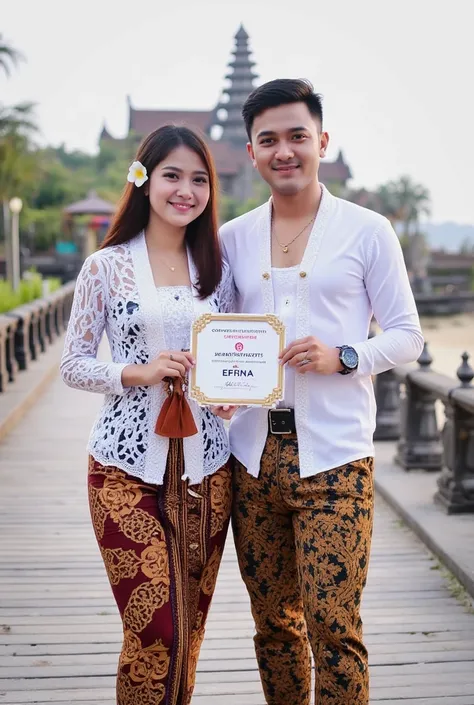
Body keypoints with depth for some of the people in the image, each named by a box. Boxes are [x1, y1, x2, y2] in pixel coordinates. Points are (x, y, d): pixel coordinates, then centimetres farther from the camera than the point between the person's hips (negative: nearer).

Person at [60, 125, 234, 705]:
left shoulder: (217, 268, 9)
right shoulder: (106, 267, -1)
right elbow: (72, 364, 0)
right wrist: (139, 373, -16)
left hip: (204, 466, 4)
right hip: (127, 466, -3)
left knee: (189, 630, 10)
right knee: (157, 634, -8)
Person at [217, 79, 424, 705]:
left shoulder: (367, 231, 1)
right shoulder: (233, 238, 11)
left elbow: (407, 335, 3)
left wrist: (341, 357, -15)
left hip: (333, 455, -4)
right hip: (254, 453, 4)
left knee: (332, 625, -8)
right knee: (274, 624, 12)